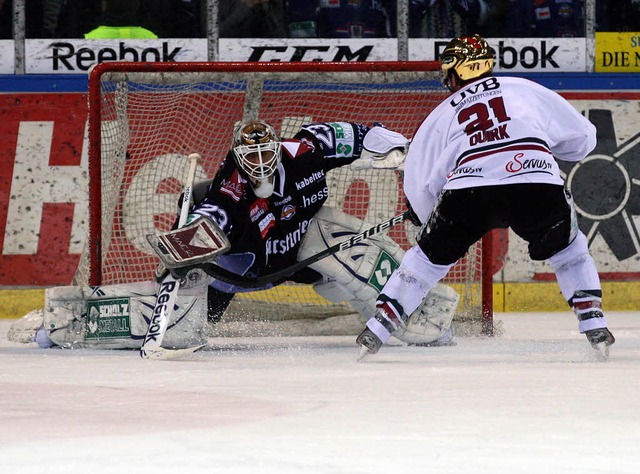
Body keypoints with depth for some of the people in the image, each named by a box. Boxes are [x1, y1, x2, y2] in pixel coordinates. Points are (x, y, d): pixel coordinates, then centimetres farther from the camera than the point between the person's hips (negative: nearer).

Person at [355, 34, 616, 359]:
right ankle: (595, 326, 17)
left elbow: (418, 184, 28)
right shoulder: (527, 90, 25)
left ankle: (374, 333, 18)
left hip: (468, 190, 0)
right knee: (568, 248, 28)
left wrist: (427, 220, 46)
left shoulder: (441, 115, 28)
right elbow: (582, 137, 25)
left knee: (429, 256, 23)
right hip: (538, 183, 0)